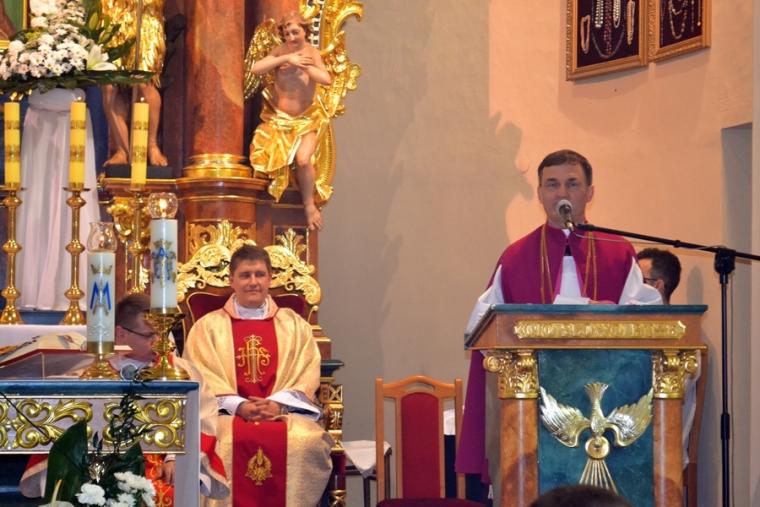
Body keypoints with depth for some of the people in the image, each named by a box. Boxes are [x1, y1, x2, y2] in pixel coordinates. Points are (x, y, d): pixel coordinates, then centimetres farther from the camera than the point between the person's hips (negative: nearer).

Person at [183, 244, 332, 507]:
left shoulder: (295, 325, 18)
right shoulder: (208, 327, 14)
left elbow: (306, 377, 8)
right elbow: (203, 379, 2)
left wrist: (277, 404, -11)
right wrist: (239, 406, -15)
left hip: (285, 413, 1)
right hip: (227, 414, -1)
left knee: (307, 441, -32)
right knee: (229, 441, -36)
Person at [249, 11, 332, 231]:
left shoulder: (311, 52, -6)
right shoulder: (280, 51, -6)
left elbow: (327, 79, -20)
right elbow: (255, 69, -21)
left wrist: (301, 65, -24)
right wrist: (287, 58, -25)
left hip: (306, 120, -2)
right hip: (278, 118, 2)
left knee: (303, 159, -24)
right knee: (263, 155, -18)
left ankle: (309, 204, -1)